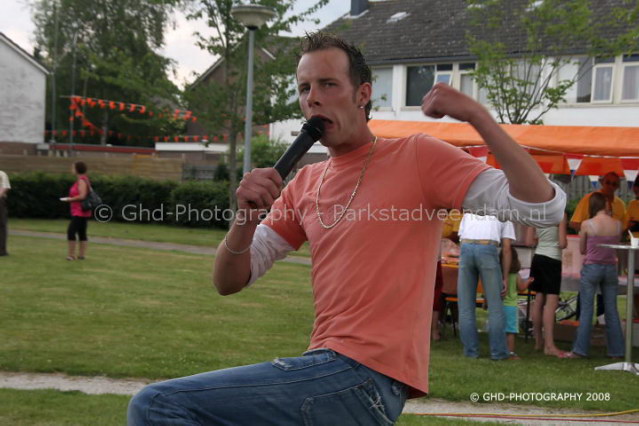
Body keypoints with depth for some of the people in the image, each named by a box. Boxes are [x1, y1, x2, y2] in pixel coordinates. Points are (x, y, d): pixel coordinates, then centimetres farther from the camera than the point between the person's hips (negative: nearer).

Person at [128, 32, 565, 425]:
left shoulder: (417, 157, -4)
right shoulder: (305, 184, 14)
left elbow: (544, 206, -11)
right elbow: (229, 283, 13)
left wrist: (477, 115, -18)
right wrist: (247, 218, -7)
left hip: (366, 377, -7)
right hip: (328, 368, 7)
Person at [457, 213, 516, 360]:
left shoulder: (468, 214, 33)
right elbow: (506, 248, 13)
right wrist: (505, 278, 12)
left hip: (465, 248, 2)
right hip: (488, 249, -2)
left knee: (465, 305, 8)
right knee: (495, 305, 5)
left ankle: (470, 350, 9)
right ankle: (498, 352, 6)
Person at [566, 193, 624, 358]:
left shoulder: (587, 224, -10)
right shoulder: (617, 224, -3)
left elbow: (582, 250, -1)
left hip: (591, 268, -3)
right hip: (611, 268, 3)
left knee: (586, 310, 2)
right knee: (612, 311, 9)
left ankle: (580, 350, 2)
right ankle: (616, 350, 13)